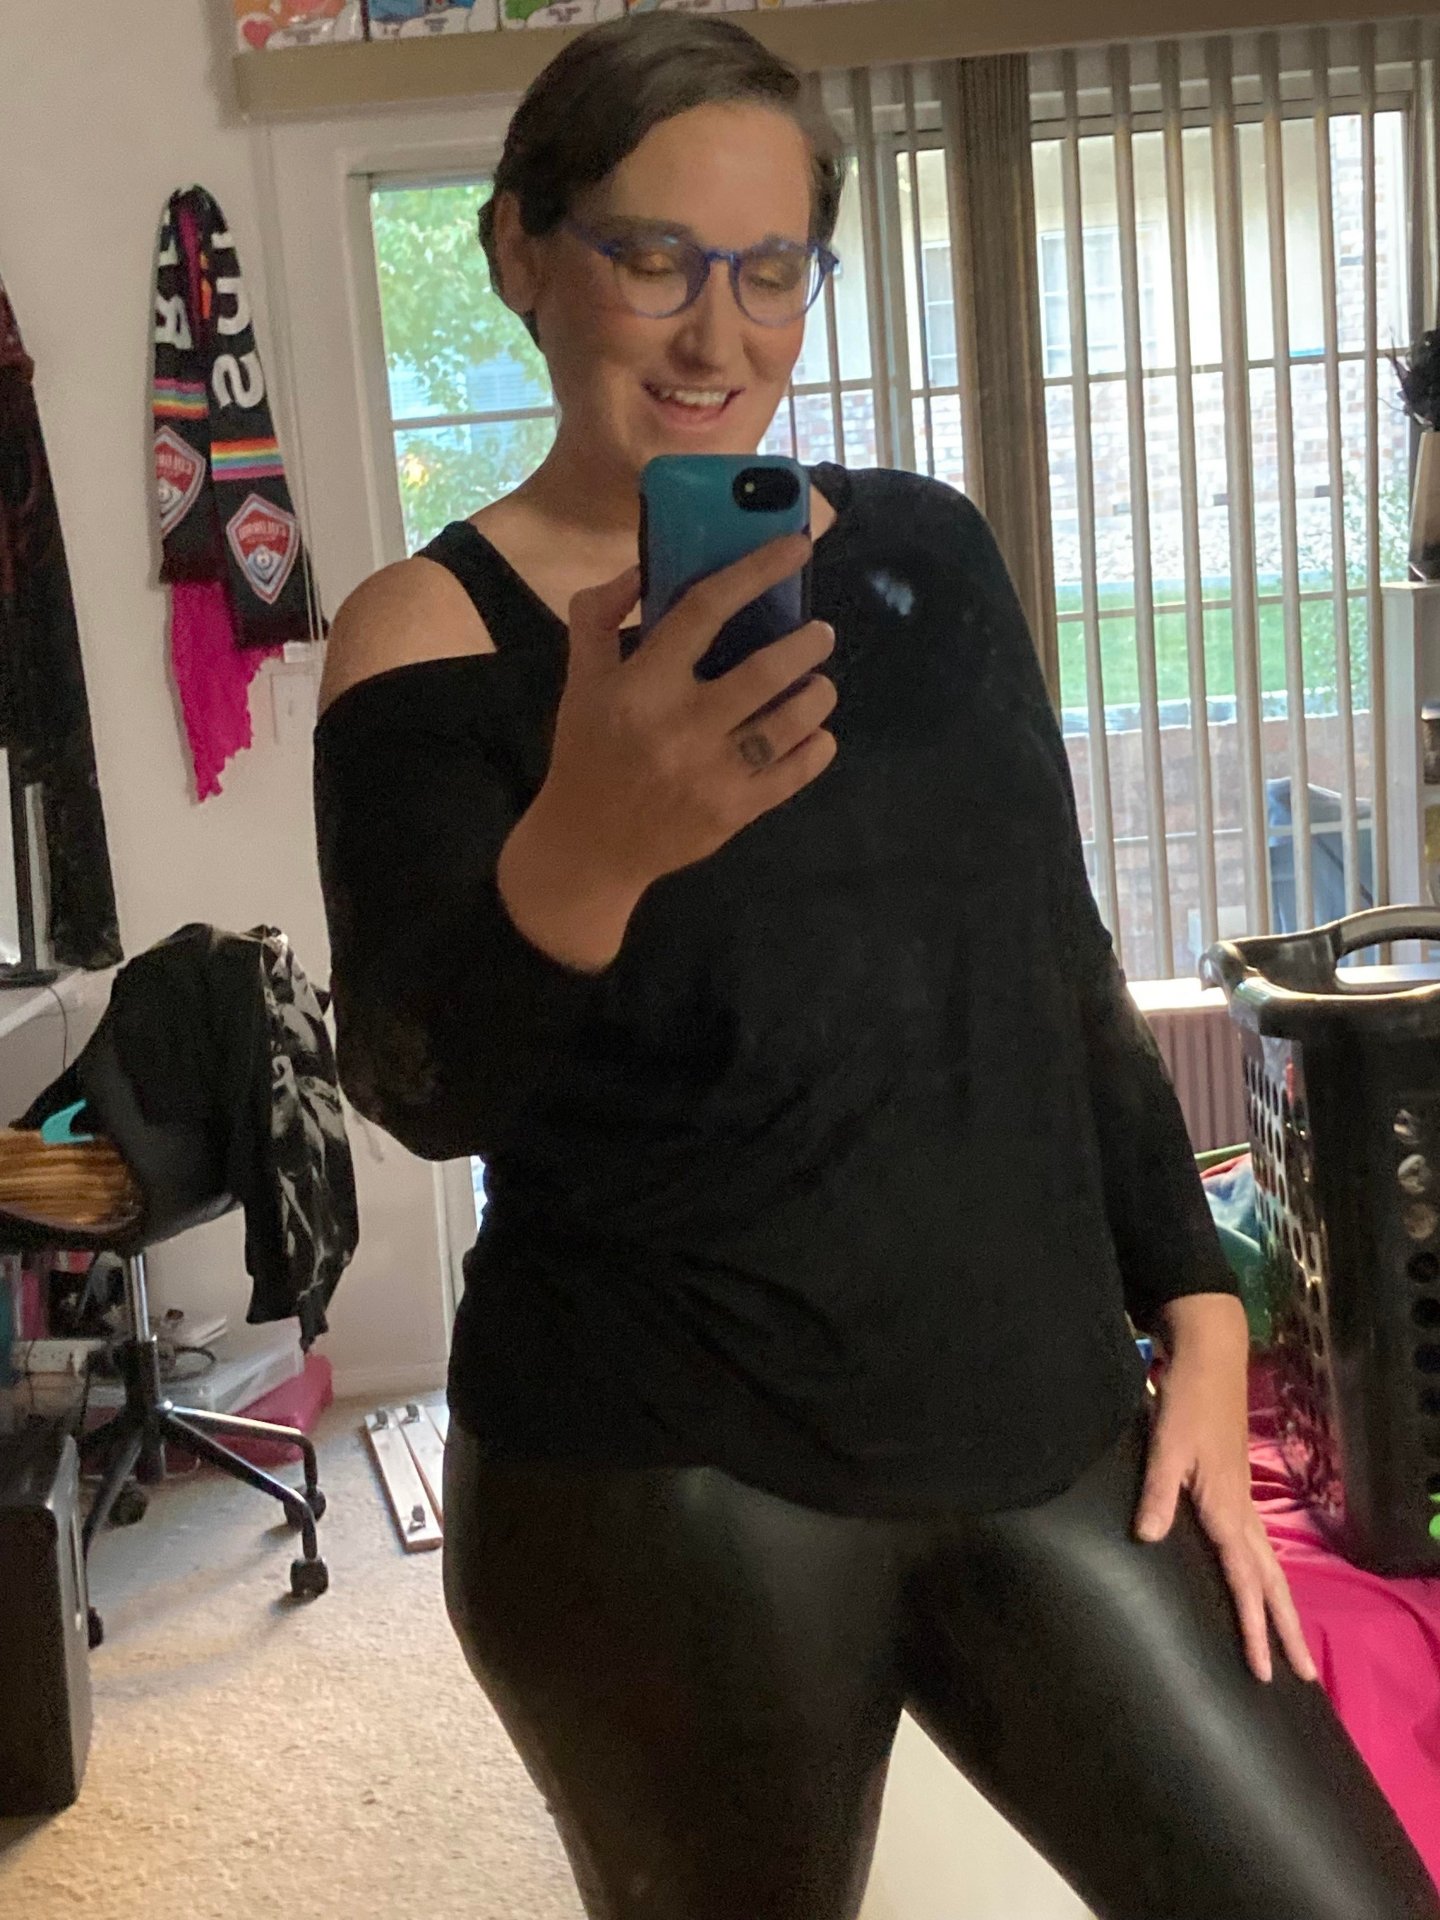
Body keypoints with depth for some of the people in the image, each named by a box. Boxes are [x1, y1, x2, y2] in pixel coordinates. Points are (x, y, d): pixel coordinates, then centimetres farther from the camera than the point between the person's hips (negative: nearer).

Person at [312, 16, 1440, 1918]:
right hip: (664, 1494, -3)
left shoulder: (926, 552, 7)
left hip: (1050, 1437, 4)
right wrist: (582, 855, -37)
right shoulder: (434, 632, -5)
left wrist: (1197, 1320, 6)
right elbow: (420, 1093, -17)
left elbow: (1063, 965, 13)